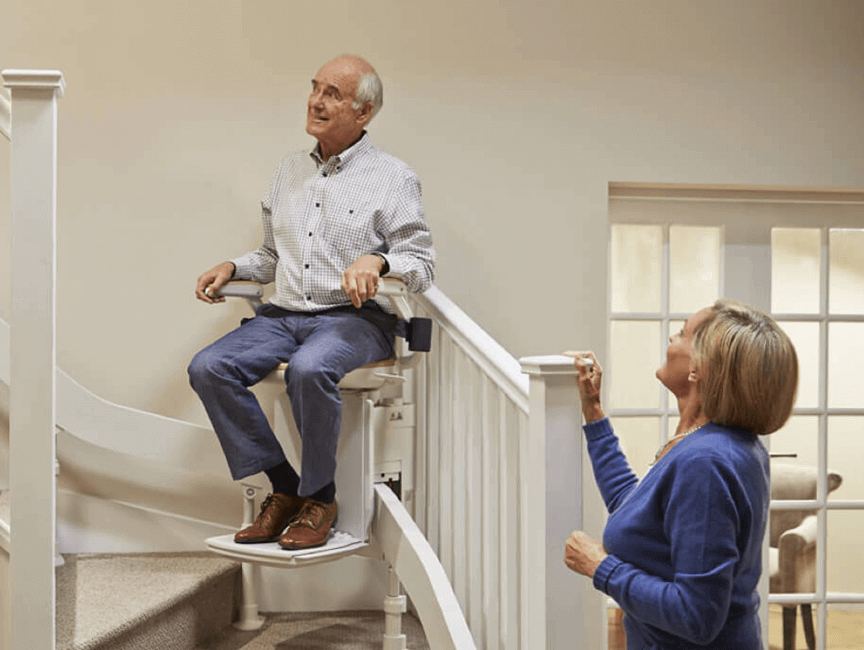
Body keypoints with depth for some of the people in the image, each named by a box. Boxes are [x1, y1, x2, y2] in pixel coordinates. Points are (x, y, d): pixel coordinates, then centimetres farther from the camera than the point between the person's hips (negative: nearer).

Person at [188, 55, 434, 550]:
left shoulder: (393, 178, 3)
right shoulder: (290, 171, 20)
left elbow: (422, 263, -3)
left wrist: (377, 261, -22)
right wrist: (233, 268, 9)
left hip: (355, 318, -5)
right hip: (283, 314, 6)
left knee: (309, 369, -37)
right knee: (208, 368, -19)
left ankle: (320, 497, -15)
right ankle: (284, 487, -8)